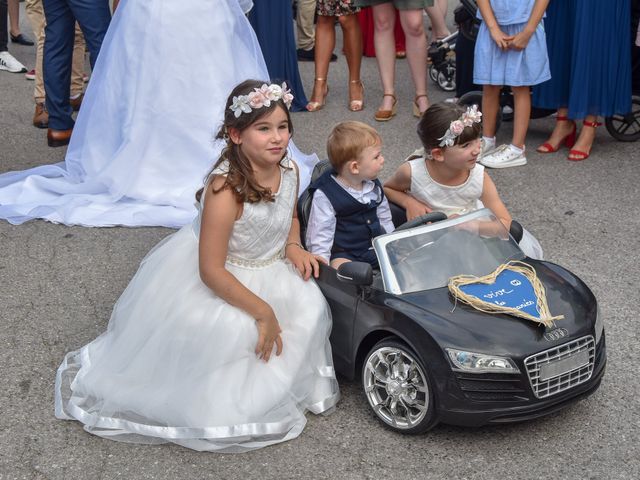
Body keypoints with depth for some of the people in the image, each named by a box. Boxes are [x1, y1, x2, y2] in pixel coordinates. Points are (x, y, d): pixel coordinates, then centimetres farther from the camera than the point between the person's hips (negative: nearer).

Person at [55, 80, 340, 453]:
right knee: (234, 330, -28)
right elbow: (211, 271, -29)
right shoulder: (226, 191, -33)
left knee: (310, 308, -13)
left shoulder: (289, 170, -9)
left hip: (270, 269, 7)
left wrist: (293, 246, -7)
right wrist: (263, 312, -25)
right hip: (218, 279, -7)